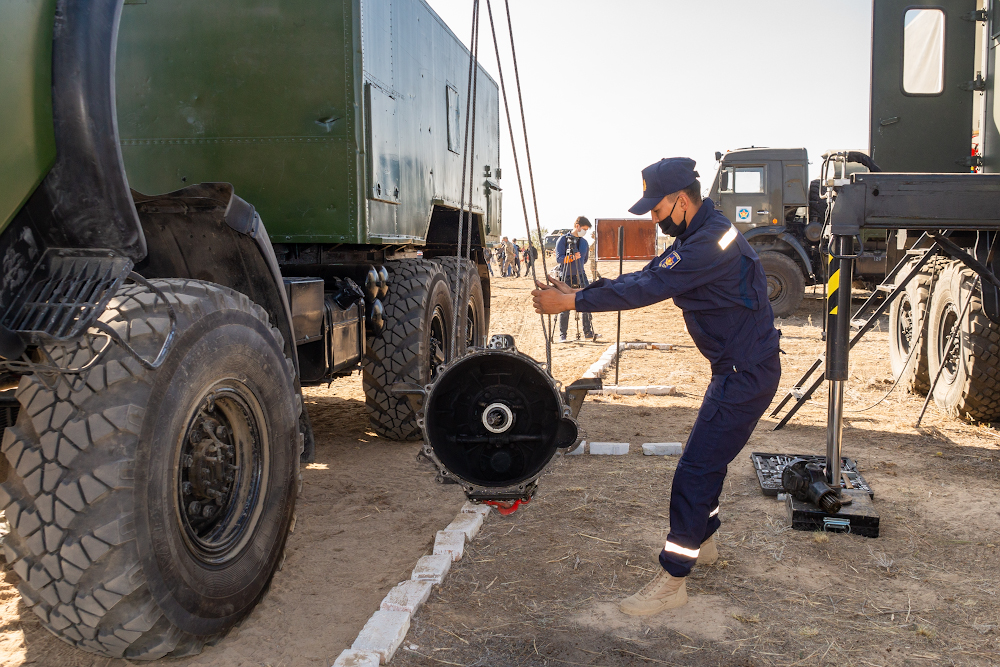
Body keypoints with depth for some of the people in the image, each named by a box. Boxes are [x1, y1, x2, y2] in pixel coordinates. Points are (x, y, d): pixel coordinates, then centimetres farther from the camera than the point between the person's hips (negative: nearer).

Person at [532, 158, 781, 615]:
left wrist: (572, 302, -25)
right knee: (706, 457, 22)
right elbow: (643, 278, 8)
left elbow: (649, 288, -29)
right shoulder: (694, 238, 10)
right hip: (735, 368, 11)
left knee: (694, 472, -9)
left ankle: (672, 581, -1)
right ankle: (702, 542, 41)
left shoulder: (713, 241, -24)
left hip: (747, 374, -11)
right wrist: (575, 290, -1)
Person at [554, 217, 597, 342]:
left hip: (580, 275, 5)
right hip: (566, 277, -5)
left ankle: (588, 332, 10)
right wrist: (572, 258, -25)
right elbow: (559, 258, -13)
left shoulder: (584, 242, 12)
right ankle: (562, 335, 6)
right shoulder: (563, 239, -4)